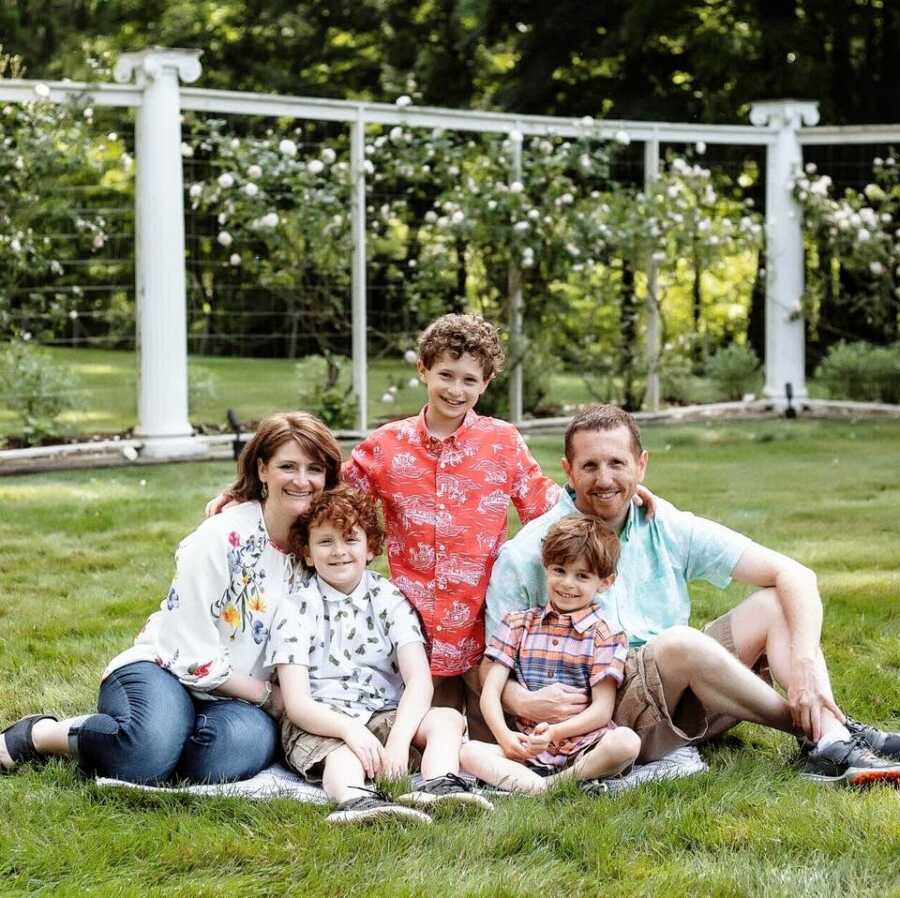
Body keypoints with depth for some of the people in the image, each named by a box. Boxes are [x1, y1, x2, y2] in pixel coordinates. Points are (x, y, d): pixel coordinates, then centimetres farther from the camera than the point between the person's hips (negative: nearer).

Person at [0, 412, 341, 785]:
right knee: (148, 753, -39)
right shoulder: (222, 539, -14)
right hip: (165, 670, -4)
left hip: (233, 699, 4)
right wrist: (266, 695, -9)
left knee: (245, 747, -34)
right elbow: (194, 655, -14)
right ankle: (38, 734, -10)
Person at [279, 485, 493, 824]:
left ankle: (439, 785, -54)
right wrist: (350, 730, -31)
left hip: (385, 715, 4)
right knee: (343, 754, -36)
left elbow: (419, 680, -7)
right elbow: (296, 702, -11)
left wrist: (398, 739, -26)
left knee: (448, 719, -22)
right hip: (319, 723, -4)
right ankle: (356, 799, -70)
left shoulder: (390, 600, 5)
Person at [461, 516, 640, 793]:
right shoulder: (518, 624, 14)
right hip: (526, 749, 2)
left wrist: (555, 732, -18)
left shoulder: (605, 636, 6)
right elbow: (490, 690, 6)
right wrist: (504, 736, -13)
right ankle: (540, 787, -40)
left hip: (582, 748, -2)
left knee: (627, 742, -33)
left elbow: (602, 710, -2)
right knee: (469, 752, -24)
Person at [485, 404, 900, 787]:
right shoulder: (526, 557, -5)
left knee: (776, 603, -8)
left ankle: (832, 746, -28)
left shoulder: (669, 530, 3)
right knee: (679, 642, -32)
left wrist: (804, 661, -19)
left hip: (684, 700, 5)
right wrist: (523, 702, -28)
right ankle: (815, 732, -15)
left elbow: (794, 575, -3)